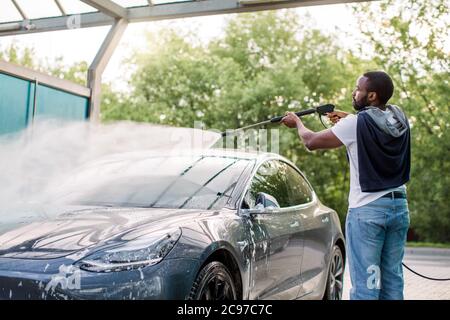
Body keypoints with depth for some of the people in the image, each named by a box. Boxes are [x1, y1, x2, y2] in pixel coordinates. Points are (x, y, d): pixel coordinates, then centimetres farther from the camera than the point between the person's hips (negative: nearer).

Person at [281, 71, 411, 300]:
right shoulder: (399, 117, 4)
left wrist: (297, 122, 15)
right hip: (399, 206, 7)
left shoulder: (356, 124, -14)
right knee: (393, 277, 12)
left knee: (364, 282, -3)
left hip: (367, 211, -6)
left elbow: (311, 141, -4)